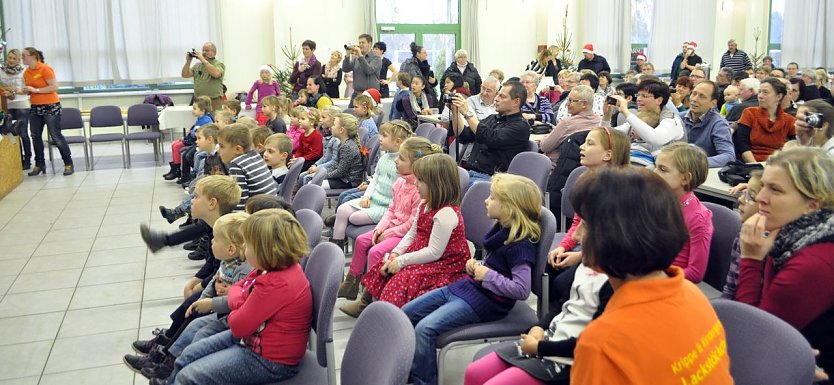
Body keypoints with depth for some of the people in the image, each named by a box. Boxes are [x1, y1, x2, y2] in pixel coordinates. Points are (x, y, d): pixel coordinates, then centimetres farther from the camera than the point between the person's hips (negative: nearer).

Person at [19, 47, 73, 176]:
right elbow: (30, 90, 19)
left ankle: (69, 164, 2)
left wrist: (36, 90, -20)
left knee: (56, 136, -5)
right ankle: (39, 165, 20)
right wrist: (20, 91, -1)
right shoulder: (26, 72, 8)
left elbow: (54, 87, -16)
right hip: (35, 107, 7)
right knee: (36, 137, 9)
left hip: (51, 107, -7)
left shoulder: (45, 69, -12)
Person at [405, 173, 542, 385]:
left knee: (424, 329, -24)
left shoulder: (520, 243, -19)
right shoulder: (501, 229, 7)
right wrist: (475, 266, 5)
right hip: (468, 286, 10)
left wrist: (488, 276, -20)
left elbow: (522, 290, -25)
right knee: (407, 313, 8)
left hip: (486, 301, -10)